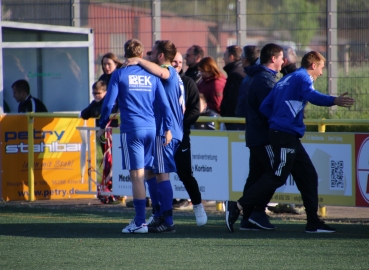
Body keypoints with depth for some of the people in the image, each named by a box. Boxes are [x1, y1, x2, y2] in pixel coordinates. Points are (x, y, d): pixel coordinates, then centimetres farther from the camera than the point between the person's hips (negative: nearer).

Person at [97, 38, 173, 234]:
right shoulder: (152, 76, 10)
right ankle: (140, 217, 17)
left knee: (137, 175, -6)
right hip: (151, 129, 4)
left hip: (131, 130, -4)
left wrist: (102, 126, 8)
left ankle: (140, 223, -9)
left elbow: (108, 103, -2)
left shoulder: (119, 75, 1)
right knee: (148, 174, 12)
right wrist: (168, 128, 10)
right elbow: (164, 104, 7)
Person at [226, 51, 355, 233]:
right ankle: (240, 208, -9)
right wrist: (333, 101, -40)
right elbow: (310, 95, -28)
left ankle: (313, 222, 10)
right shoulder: (303, 77, -5)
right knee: (277, 177, -10)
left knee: (308, 176, 10)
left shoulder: (286, 80, 22)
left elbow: (264, 107, 17)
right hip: (286, 135, -10)